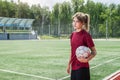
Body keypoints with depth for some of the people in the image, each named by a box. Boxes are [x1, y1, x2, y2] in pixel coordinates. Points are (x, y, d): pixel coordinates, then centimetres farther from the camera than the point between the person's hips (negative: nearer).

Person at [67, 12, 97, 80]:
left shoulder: (86, 35, -13)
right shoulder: (73, 34, 8)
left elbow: (94, 52, -10)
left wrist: (86, 60, -27)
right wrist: (69, 64, 19)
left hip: (82, 68, -7)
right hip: (74, 67, 7)